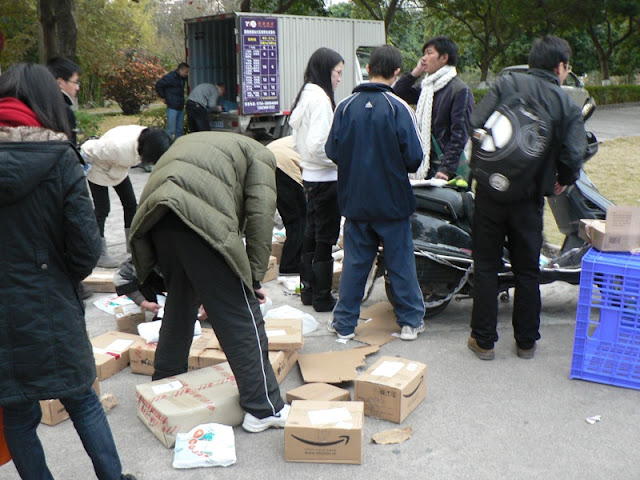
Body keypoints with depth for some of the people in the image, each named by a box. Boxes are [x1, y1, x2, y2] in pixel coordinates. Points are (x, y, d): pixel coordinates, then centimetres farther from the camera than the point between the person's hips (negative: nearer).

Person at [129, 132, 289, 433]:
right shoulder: (260, 154, 21)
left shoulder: (187, 142, 40)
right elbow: (259, 215, 4)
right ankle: (265, 409, 9)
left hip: (155, 215, 7)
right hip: (203, 220, -7)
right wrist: (255, 275, 6)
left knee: (180, 301, 27)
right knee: (240, 317, 2)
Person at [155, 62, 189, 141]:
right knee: (171, 130, -8)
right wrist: (163, 97, -8)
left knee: (180, 129, 12)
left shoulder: (183, 78, 11)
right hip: (172, 107, -8)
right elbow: (158, 85, -11)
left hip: (181, 108, 8)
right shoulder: (170, 77, -12)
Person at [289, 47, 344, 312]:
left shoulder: (305, 95, 12)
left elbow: (298, 142, 16)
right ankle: (322, 297, 9)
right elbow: (317, 146, -25)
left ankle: (308, 290, 28)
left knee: (311, 235, 17)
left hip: (311, 177, 10)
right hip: (326, 179, -10)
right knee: (325, 239, 0)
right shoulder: (320, 98, -18)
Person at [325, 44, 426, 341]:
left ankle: (344, 323, 18)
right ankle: (410, 321, 20)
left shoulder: (345, 107, -3)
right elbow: (414, 157, -11)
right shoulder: (399, 108, -11)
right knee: (400, 261, 9)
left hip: (355, 201, 3)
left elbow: (332, 151, 2)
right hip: (392, 201, -2)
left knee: (354, 263, 11)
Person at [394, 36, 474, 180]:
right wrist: (415, 72, 9)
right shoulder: (424, 87, 16)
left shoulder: (461, 90, -6)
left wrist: (446, 169, -19)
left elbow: (459, 135, -12)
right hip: (424, 166, 6)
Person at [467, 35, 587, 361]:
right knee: (527, 270, 13)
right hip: (530, 199, 1)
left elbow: (476, 125, -10)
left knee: (486, 266, 8)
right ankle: (526, 342, 23)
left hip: (491, 191, 0)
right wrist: (562, 181, 11)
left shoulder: (505, 84, -1)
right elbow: (573, 155, -9)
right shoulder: (567, 105, 1)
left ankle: (483, 340, 15)